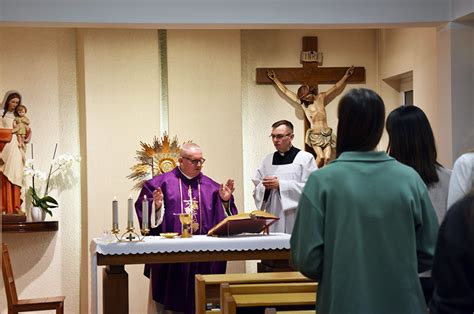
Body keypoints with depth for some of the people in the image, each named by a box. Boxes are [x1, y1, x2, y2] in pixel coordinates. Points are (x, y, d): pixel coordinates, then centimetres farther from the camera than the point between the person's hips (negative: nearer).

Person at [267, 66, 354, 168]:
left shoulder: (321, 98, 9)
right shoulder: (302, 103, 7)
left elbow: (336, 87, 13)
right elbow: (285, 91, 13)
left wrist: (346, 76, 10)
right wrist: (275, 79, 17)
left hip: (326, 133, 2)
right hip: (314, 135, -2)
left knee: (328, 158, -12)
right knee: (321, 157, -18)